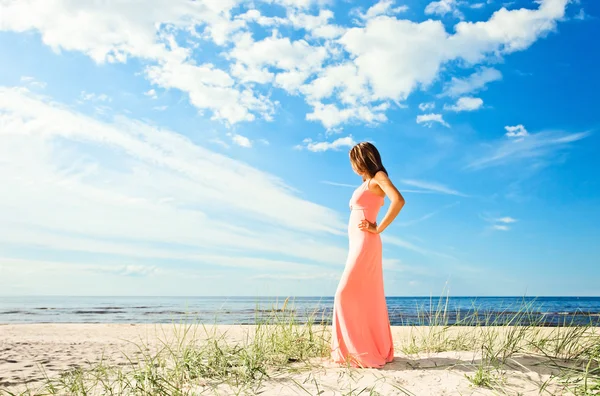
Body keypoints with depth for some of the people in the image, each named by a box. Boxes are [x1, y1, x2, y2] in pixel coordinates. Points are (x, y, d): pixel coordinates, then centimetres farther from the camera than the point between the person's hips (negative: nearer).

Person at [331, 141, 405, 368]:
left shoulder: (378, 177, -5)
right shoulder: (368, 183, 21)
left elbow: (398, 200, -23)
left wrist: (379, 228, -19)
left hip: (365, 244, -9)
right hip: (358, 244, 9)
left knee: (346, 294, -11)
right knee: (368, 298, 9)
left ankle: (357, 351, -6)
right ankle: (377, 350, 15)